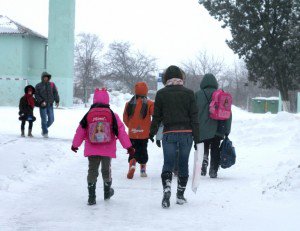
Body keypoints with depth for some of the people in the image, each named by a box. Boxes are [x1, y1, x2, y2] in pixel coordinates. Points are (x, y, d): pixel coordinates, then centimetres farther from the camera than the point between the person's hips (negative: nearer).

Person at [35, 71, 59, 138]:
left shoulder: (52, 84, 7)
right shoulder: (38, 86, 1)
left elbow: (55, 93, 6)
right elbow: (37, 95, -2)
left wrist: (57, 101, -6)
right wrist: (41, 101, -15)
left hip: (50, 105, 3)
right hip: (43, 105, -3)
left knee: (51, 119, 2)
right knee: (44, 119, -4)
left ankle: (44, 128, 27)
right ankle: (45, 132, 8)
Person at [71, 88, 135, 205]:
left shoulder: (88, 114, -3)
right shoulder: (112, 115, -6)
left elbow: (80, 131, 3)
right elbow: (121, 132, -4)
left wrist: (75, 145, 17)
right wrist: (128, 146, 3)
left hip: (92, 150, 0)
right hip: (107, 150, 0)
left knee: (92, 171, 6)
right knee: (106, 170, 18)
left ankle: (91, 197, 0)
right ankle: (107, 192, 35)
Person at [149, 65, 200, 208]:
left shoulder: (161, 94, 0)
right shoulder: (189, 93, 1)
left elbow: (156, 116, 3)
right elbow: (194, 117, -1)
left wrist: (152, 133, 15)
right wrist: (196, 137, 2)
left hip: (169, 134, -1)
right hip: (186, 134, 1)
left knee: (168, 164, 2)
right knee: (183, 165, 11)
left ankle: (166, 189, -21)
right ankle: (180, 195, 17)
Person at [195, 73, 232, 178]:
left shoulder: (197, 95, -1)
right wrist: (227, 131, 9)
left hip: (202, 130, -1)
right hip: (217, 130, 1)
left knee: (203, 149, 13)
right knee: (215, 151, 9)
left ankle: (204, 158, -14)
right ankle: (213, 171, 2)